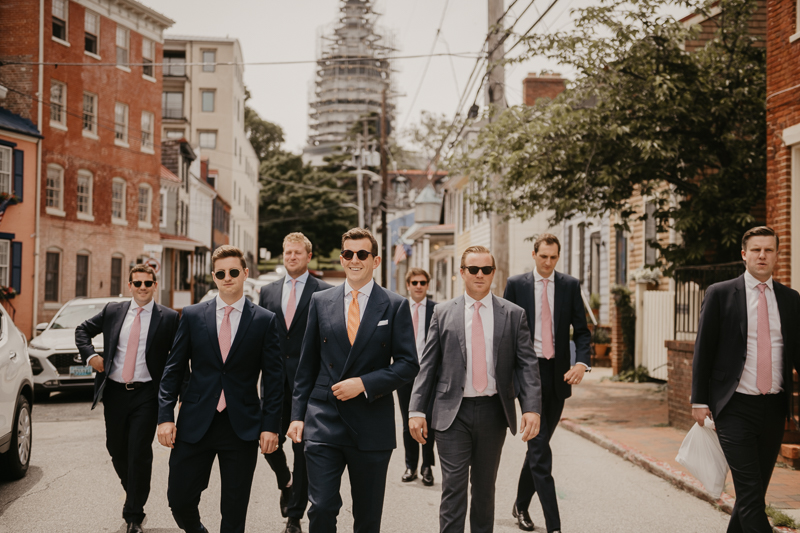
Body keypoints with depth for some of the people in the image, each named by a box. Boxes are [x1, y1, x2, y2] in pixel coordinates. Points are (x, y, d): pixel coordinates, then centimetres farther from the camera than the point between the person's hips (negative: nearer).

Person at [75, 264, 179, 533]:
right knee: (116, 450, 14)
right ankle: (132, 492, 41)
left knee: (139, 454, -6)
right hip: (114, 392, 4)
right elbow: (82, 330, 19)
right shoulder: (112, 311, 8)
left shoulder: (169, 318, -2)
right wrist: (90, 354, 2)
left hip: (146, 395, -4)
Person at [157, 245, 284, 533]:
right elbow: (172, 370, 6)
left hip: (242, 428, -1)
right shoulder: (192, 315, 5)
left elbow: (273, 378, 0)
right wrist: (165, 416, -2)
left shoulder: (265, 320, 1)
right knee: (179, 498, 4)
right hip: (195, 423, 1)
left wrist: (270, 425, -6)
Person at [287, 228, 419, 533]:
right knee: (321, 508, -8)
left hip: (372, 426, -1)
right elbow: (307, 365, 10)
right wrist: (298, 414, 5)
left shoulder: (395, 306, 1)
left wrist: (364, 383, -15)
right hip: (323, 422, 1)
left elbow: (408, 364, -4)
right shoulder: (320, 302, 8)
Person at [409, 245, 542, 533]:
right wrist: (416, 410, -5)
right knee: (453, 487, -5)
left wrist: (532, 409, -14)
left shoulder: (514, 314, 4)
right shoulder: (443, 313, 4)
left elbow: (528, 365, -1)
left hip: (493, 412, 1)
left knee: (485, 487, 13)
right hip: (453, 412, -1)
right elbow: (427, 365, 3)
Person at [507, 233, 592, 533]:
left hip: (558, 374, 3)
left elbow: (581, 330, 3)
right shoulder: (516, 285, 2)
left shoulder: (570, 285, 6)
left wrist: (582, 362, -15)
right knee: (540, 448, -9)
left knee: (538, 445, 14)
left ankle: (521, 505, 33)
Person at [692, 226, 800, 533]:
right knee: (750, 493, -10)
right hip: (736, 408, -4)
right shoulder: (720, 294, -1)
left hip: (774, 408, 4)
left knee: (755, 490, 12)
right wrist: (699, 401, -4)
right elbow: (703, 350, 0)